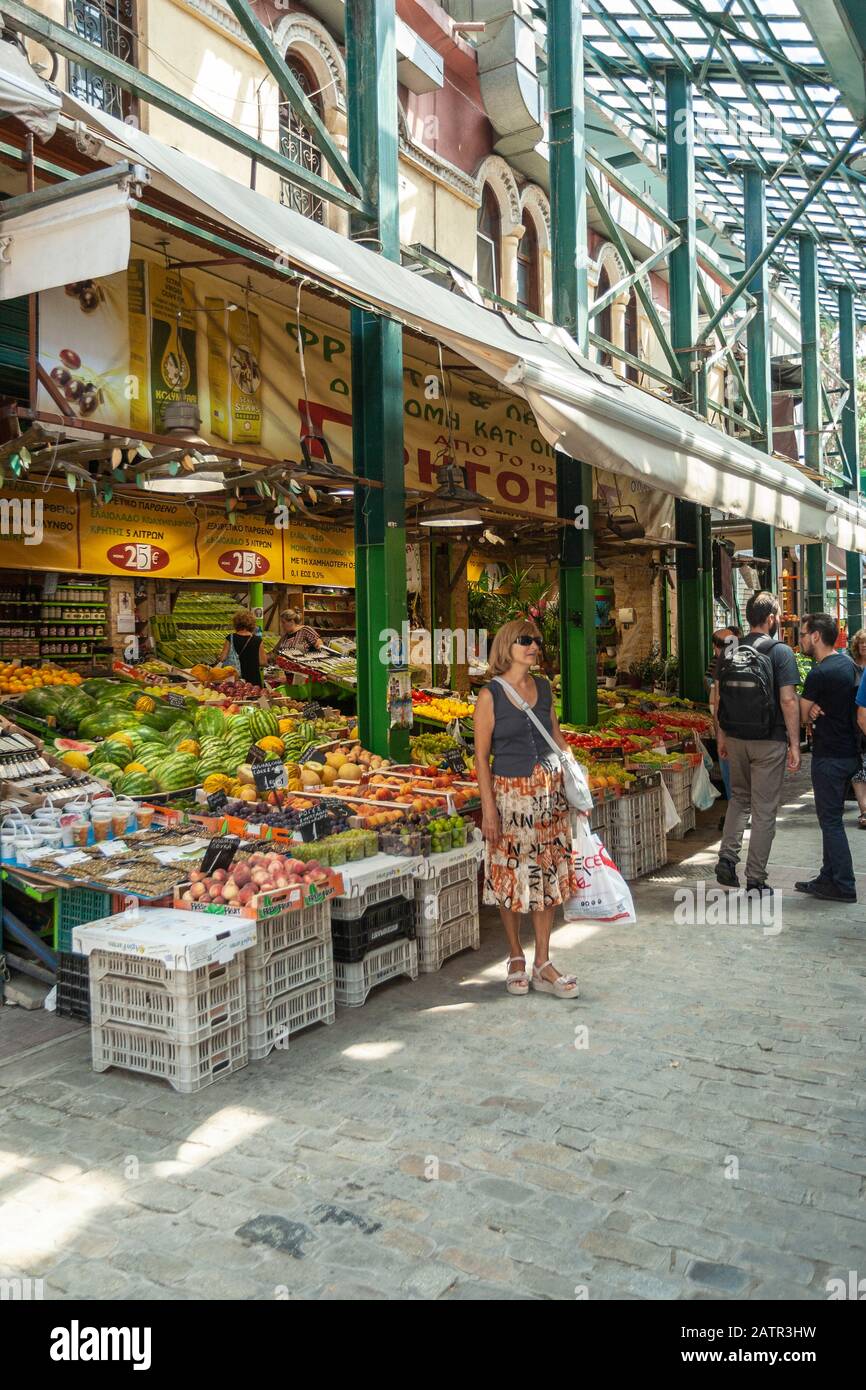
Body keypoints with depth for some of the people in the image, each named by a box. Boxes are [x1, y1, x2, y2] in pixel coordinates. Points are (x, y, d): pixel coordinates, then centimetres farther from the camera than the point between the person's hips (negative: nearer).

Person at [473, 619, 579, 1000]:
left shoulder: (544, 687, 8)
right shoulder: (490, 694, -7)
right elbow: (481, 756, -8)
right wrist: (488, 807, -13)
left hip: (549, 790, 5)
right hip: (510, 792, -5)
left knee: (547, 874, 6)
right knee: (512, 876, 3)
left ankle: (543, 966, 13)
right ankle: (516, 958, 21)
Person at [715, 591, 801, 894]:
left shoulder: (728, 652, 5)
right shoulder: (779, 652, -10)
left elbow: (719, 699, 8)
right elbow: (788, 701, -14)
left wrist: (722, 738, 17)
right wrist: (794, 745, -9)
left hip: (735, 740, 5)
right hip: (769, 743, -5)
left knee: (739, 798, 23)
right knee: (764, 810, 4)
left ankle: (727, 858, 11)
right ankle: (755, 880, 9)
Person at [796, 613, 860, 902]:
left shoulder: (819, 674, -20)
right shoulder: (847, 661, 9)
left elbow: (800, 716, -14)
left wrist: (810, 715, 9)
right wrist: (817, 709, -2)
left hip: (829, 756, -9)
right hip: (850, 751, 9)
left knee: (830, 820, -2)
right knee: (832, 819, 16)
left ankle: (843, 886, 3)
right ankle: (829, 877, 24)